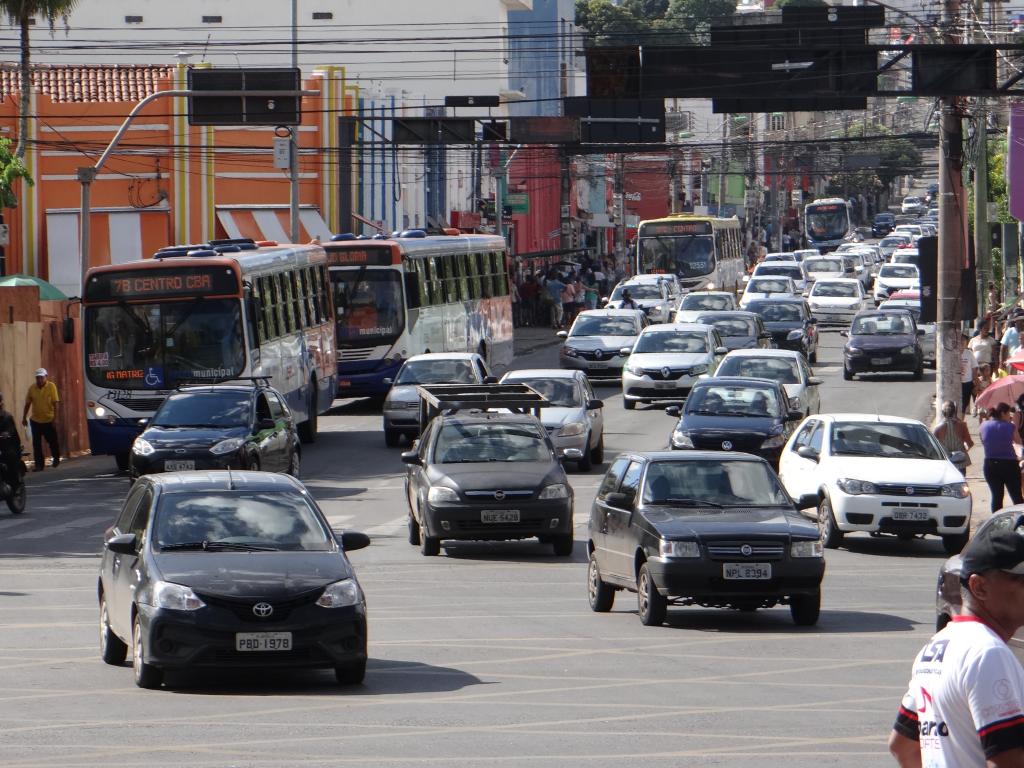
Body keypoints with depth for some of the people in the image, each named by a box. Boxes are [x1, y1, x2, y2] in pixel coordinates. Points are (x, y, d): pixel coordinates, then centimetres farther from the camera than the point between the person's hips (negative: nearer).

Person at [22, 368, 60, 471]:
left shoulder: (51, 387, -8)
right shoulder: (32, 388, 0)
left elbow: (55, 403, -10)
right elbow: (27, 404, 7)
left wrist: (55, 418, -15)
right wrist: (24, 417, 6)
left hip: (49, 420, -2)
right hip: (36, 421, 2)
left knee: (52, 441, 11)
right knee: (37, 444, 0)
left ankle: (56, 458, 36)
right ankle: (39, 465, 6)